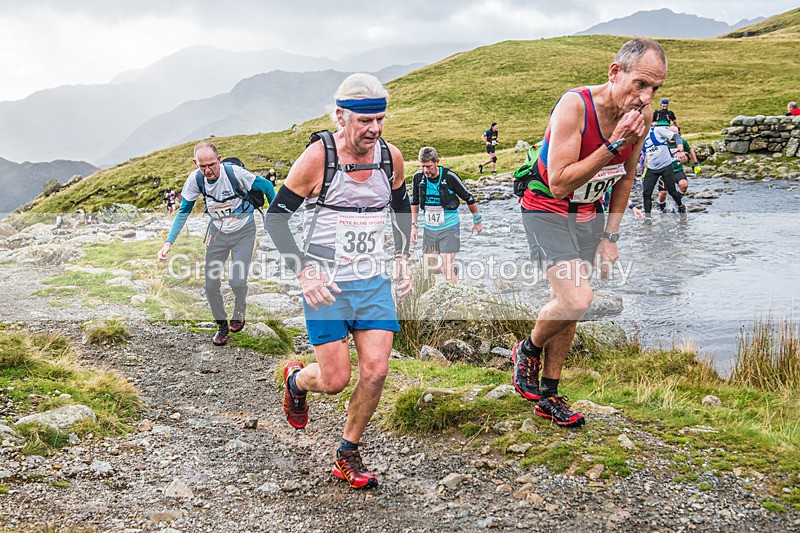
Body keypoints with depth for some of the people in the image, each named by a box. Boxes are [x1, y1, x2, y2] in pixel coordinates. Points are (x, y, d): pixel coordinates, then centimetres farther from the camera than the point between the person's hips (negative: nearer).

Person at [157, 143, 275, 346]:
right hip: (217, 231, 3)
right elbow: (183, 211, -5)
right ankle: (222, 325, 23)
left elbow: (266, 187, -14)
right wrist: (169, 242, -13)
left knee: (237, 281, -12)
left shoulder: (234, 172, -29)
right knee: (211, 285, -1)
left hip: (243, 231, -3)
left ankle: (239, 312, 21)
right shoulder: (195, 179, -18)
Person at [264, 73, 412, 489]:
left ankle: (347, 456, 17)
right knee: (335, 381, -2)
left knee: (375, 372, -4)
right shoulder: (317, 158, -14)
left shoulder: (390, 157, 1)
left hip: (374, 282, 4)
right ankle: (295, 381, 36)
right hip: (325, 286, -4)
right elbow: (276, 217, -7)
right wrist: (303, 274, -15)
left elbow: (402, 209, 19)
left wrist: (402, 261, 8)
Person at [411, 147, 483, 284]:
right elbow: (414, 203, 13)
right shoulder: (418, 177, -3)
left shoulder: (449, 176, -14)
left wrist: (477, 220, 9)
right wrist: (413, 225, 8)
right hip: (429, 228, 4)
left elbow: (469, 198, -1)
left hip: (449, 227, -4)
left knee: (447, 269, -11)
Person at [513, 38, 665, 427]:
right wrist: (613, 144, -34)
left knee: (566, 303, 11)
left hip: (590, 215, 6)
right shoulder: (575, 106, -27)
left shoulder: (641, 115, -8)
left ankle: (548, 396, 25)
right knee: (576, 299, -22)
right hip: (546, 210, -6)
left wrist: (610, 237, 7)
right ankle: (528, 351, 9)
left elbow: (625, 179, 8)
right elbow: (558, 183, -31)